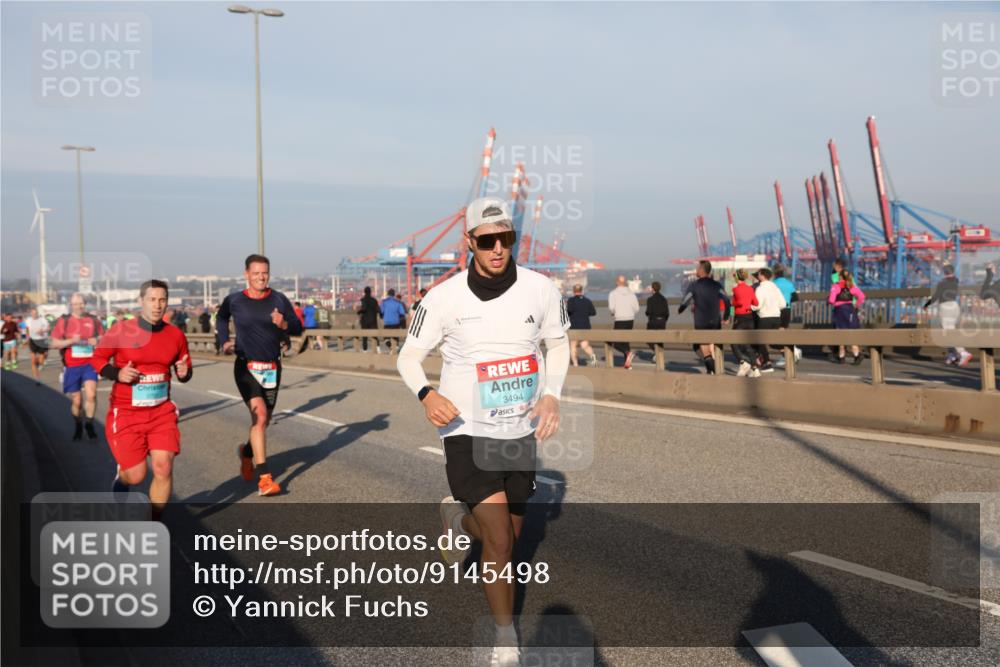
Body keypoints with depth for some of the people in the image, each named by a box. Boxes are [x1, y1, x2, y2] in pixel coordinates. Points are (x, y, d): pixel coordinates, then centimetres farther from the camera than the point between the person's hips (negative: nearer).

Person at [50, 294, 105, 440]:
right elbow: (53, 344, 2)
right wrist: (71, 341, -14)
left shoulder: (93, 321, 6)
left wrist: (97, 341, -10)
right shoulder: (63, 321, 4)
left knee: (91, 394, -19)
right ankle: (78, 425, 30)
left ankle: (89, 424, 0)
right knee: (76, 400, 6)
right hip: (72, 366, 0)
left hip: (90, 364, 0)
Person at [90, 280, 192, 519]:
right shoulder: (120, 331, -8)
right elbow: (97, 359, 2)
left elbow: (184, 370, 12)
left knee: (164, 469, -10)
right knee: (136, 476, -3)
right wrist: (117, 374, -17)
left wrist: (184, 373, -11)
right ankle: (121, 476, 37)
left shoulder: (176, 334, 1)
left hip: (162, 412, 2)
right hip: (126, 413, -2)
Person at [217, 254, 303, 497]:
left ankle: (247, 452, 45)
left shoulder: (279, 300, -2)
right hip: (246, 367, -3)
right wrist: (225, 341, 8)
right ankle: (264, 478, -18)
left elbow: (298, 329, -1)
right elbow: (221, 318, 19)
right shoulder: (234, 301, -3)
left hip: (272, 368, 3)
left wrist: (284, 324, -21)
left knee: (264, 420, 13)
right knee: (259, 415, -20)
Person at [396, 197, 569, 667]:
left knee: (507, 538, 17)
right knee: (500, 541, -13)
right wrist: (427, 394, -23)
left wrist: (552, 394, -6)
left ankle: (459, 519, 51)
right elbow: (408, 356, -2)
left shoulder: (539, 289, -6)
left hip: (521, 434, 4)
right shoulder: (445, 297, -11)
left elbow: (558, 342, 10)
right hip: (467, 433, -3)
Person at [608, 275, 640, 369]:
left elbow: (611, 307, -16)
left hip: (619, 320, -5)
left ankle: (628, 353, -25)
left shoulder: (613, 293, -5)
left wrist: (613, 313, 5)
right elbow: (636, 308, 3)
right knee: (625, 340, 17)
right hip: (630, 319, 5)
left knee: (616, 343, 3)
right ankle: (627, 363, 15)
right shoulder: (631, 293, 6)